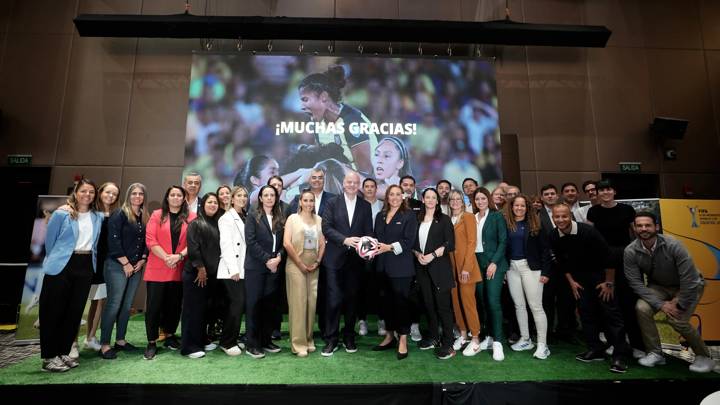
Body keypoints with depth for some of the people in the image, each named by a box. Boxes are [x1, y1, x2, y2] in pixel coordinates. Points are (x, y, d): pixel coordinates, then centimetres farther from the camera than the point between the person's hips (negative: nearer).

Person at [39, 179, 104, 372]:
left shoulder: (98, 217, 8)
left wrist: (90, 260, 12)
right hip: (61, 267, -4)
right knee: (53, 311, 2)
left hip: (86, 267, 4)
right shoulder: (61, 214, -4)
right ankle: (49, 357, 11)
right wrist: (55, 260, 10)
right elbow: (49, 240, 3)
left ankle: (63, 352, 21)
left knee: (75, 311, 9)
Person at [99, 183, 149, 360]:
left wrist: (142, 260, 1)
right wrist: (125, 263, -13)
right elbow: (113, 241, -13)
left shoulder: (145, 218, 11)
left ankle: (120, 340, 21)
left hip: (136, 267, 6)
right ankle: (104, 344, 4)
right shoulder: (119, 214, -6)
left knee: (127, 305, 11)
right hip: (118, 266, -6)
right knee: (114, 304, -5)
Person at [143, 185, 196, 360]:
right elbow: (150, 240, -4)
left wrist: (179, 256, -14)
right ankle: (152, 342, 11)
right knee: (154, 305, 1)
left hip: (180, 269, 1)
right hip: (157, 268, -1)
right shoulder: (157, 215, 4)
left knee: (175, 304, 10)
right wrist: (166, 258, -14)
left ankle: (170, 336, 27)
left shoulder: (191, 217, 5)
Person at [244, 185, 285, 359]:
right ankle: (252, 345, 8)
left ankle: (266, 341, 19)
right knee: (254, 305, 0)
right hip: (255, 267, -4)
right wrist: (267, 260, -14)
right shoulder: (253, 217, 0)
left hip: (274, 267, 4)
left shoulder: (280, 219, 11)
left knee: (269, 305, 8)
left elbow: (283, 242, 9)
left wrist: (278, 257, -9)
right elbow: (251, 241, -9)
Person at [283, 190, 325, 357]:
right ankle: (298, 344, 6)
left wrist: (317, 262, -4)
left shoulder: (318, 220, 10)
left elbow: (322, 243, 10)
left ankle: (308, 340, 20)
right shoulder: (292, 218, 0)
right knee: (298, 302, -3)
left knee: (311, 302, 6)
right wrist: (300, 264, -9)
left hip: (314, 266, 4)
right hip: (296, 265, -4)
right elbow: (286, 243, -8)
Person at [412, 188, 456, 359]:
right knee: (428, 304, 8)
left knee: (443, 305, -5)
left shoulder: (444, 219, 2)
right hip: (422, 267, 4)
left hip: (440, 266, -4)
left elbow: (450, 244, -6)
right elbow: (413, 242, 14)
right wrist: (417, 254, -5)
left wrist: (432, 255, -14)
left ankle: (448, 344, 0)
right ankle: (433, 337, 20)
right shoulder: (417, 220, 12)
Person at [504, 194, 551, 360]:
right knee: (519, 305, 11)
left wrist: (545, 272, -9)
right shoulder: (506, 223, 4)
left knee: (536, 306, -3)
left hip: (530, 267, -3)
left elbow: (544, 248, -4)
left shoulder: (534, 223, -2)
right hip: (512, 267, 4)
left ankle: (542, 345, 5)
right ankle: (525, 340, 23)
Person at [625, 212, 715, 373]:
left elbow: (689, 278, -24)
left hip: (688, 286, -3)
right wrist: (660, 304, -22)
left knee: (677, 319, -22)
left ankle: (704, 356, 7)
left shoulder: (673, 245, -28)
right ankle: (655, 353, -4)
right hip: (659, 286, 3)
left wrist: (680, 304, -18)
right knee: (642, 308, -23)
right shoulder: (630, 251, -20)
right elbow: (635, 282, -17)